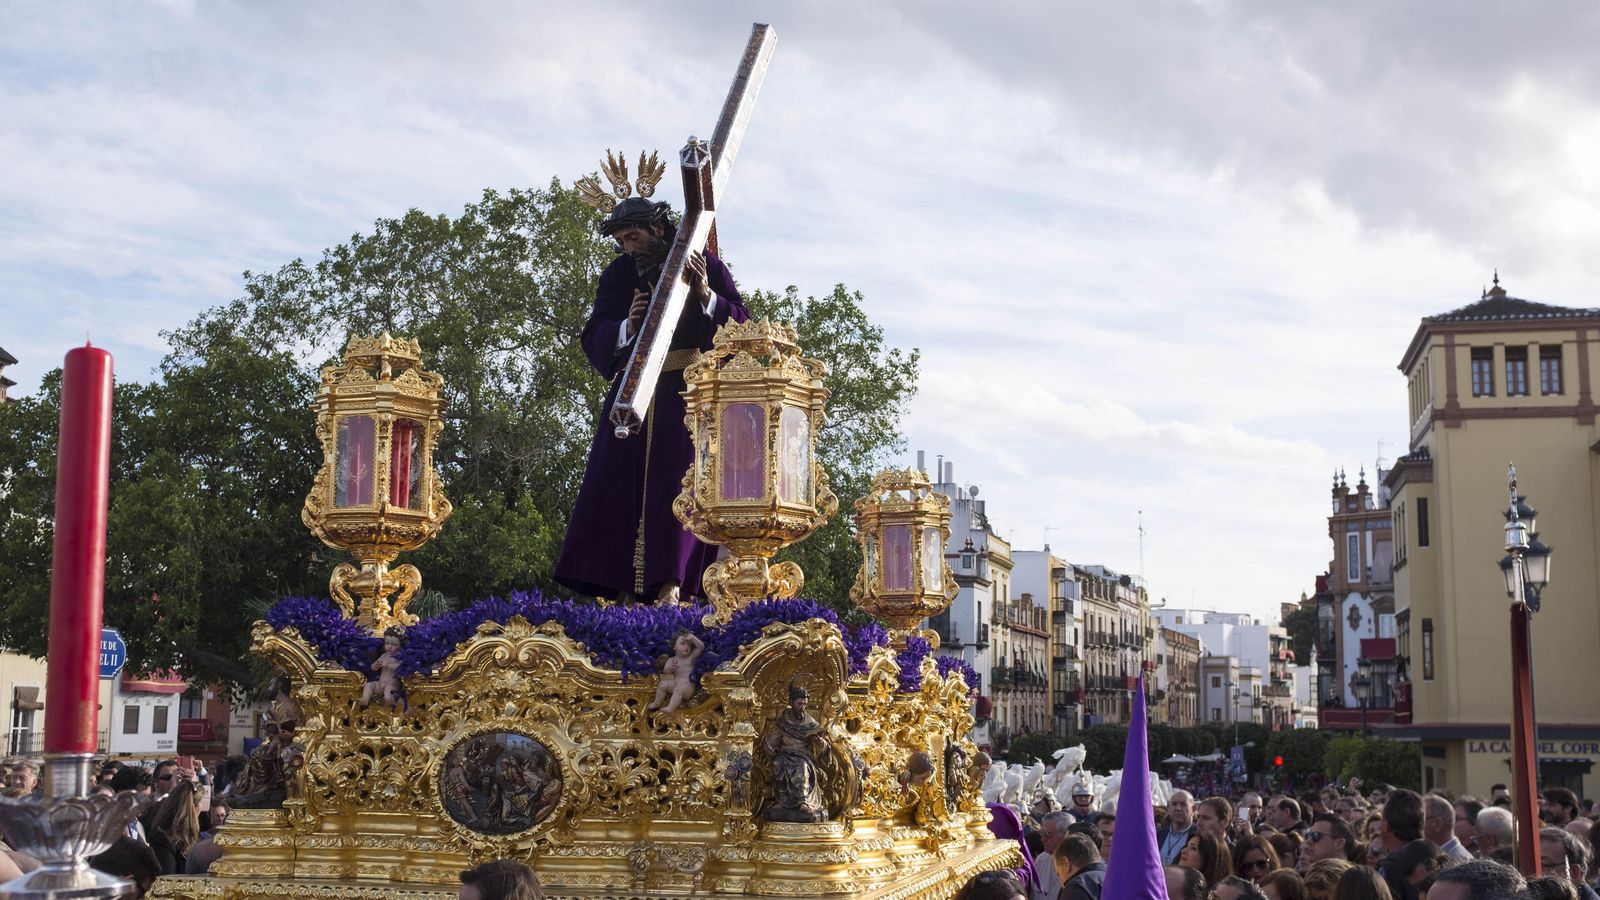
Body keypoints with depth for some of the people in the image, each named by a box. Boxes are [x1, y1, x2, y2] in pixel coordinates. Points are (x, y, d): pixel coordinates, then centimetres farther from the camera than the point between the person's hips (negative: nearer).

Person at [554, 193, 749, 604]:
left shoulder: (706, 266, 3)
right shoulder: (618, 275, 11)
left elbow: (741, 325, -2)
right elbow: (592, 338, 6)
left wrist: (706, 295, -18)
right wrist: (627, 328, -14)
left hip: (687, 395, -3)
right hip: (633, 396, 3)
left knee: (677, 480, -13)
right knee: (622, 482, -5)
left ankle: (672, 583, -16)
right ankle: (624, 589, -5)